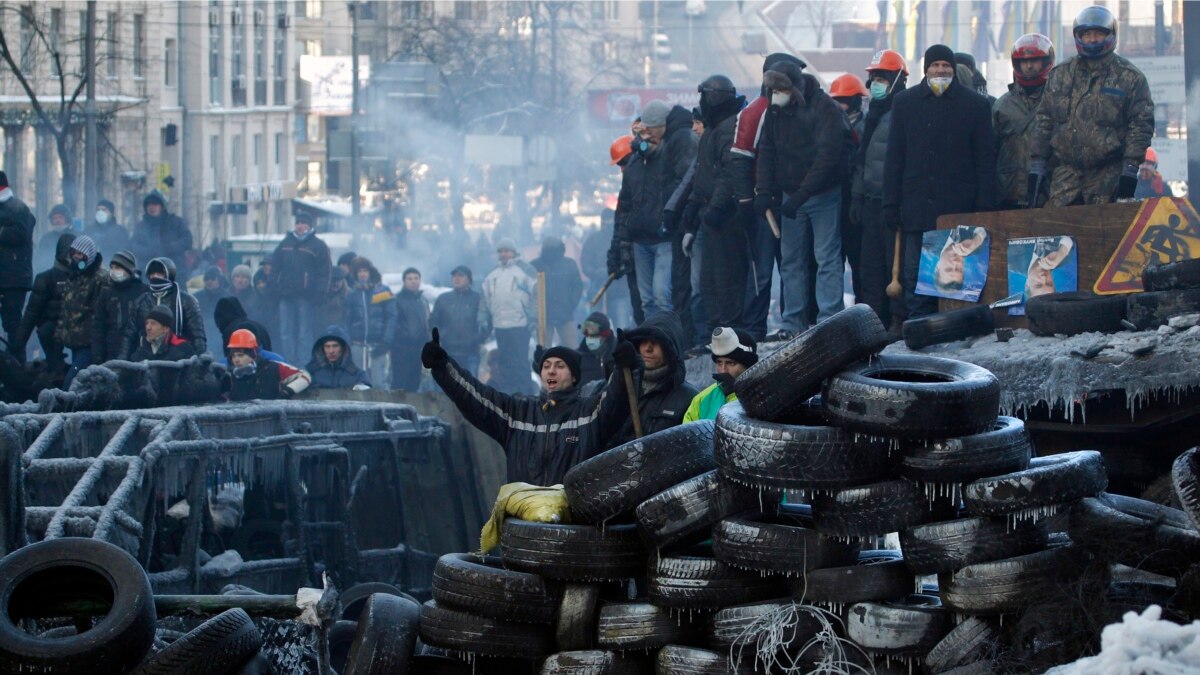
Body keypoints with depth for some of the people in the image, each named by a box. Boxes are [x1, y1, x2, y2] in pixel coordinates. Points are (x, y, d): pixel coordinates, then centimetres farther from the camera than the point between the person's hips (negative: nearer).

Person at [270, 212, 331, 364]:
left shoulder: (318, 246, 2)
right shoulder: (286, 243, 16)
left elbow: (324, 272, -4)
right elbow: (275, 266, 17)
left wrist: (319, 293, -13)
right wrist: (274, 286, 5)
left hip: (306, 298, -5)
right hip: (286, 295, 5)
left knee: (304, 334, -3)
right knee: (285, 333, 4)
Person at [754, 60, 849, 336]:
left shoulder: (824, 109, -16)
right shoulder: (775, 111, 3)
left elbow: (827, 157, -22)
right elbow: (766, 152, 5)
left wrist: (800, 196, -25)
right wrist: (763, 191, -10)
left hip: (823, 195, -6)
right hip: (790, 196, 6)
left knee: (827, 258, -8)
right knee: (791, 261, 6)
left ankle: (829, 321, -10)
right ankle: (793, 323, 10)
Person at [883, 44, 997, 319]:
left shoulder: (975, 105, 6)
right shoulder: (905, 102, 12)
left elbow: (986, 161, 5)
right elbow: (894, 158, 12)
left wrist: (985, 208, -4)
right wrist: (891, 204, 4)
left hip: (960, 210, -2)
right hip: (916, 209, 2)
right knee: (915, 275, 0)